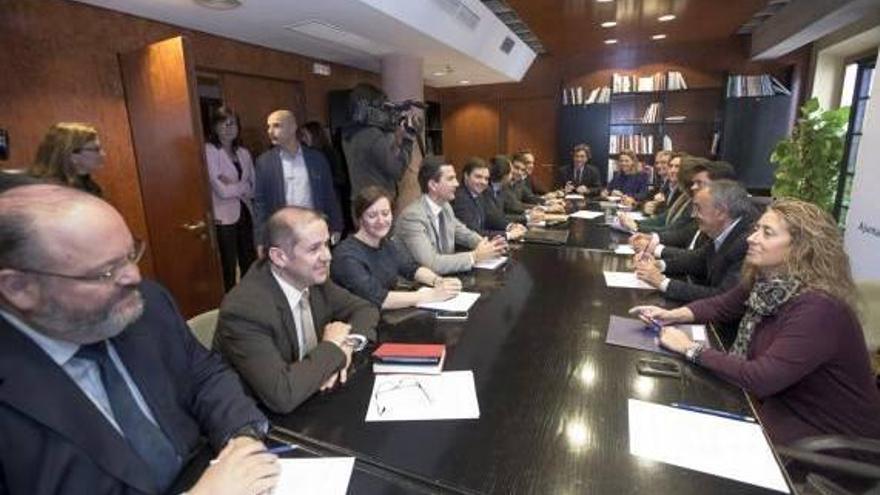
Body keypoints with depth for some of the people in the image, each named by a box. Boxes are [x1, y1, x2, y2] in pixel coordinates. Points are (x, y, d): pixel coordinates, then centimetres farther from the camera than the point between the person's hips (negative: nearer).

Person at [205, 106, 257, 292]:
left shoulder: (244, 152, 10)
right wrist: (242, 186, -1)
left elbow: (253, 189, 7)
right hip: (224, 217, -5)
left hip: (245, 214, 5)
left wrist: (233, 185, -9)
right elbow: (222, 190, -14)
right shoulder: (209, 151, -7)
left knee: (250, 264, 13)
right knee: (229, 268, 3)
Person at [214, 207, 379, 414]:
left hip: (310, 400, 6)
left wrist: (347, 346, -15)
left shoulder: (311, 278, -8)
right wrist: (332, 348, -20)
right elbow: (282, 395, -32)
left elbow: (364, 310, 3)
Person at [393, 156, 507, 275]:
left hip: (442, 277, 7)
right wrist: (475, 256, -22)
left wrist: (487, 245, -3)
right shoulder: (413, 216, -21)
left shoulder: (445, 207, 2)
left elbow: (464, 234, 16)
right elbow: (430, 263, -28)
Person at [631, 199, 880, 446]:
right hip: (781, 402, 6)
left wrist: (691, 349, -24)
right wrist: (674, 315, -8)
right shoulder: (767, 283, -5)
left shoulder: (818, 308, -30)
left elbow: (760, 379, -33)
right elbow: (722, 305, 10)